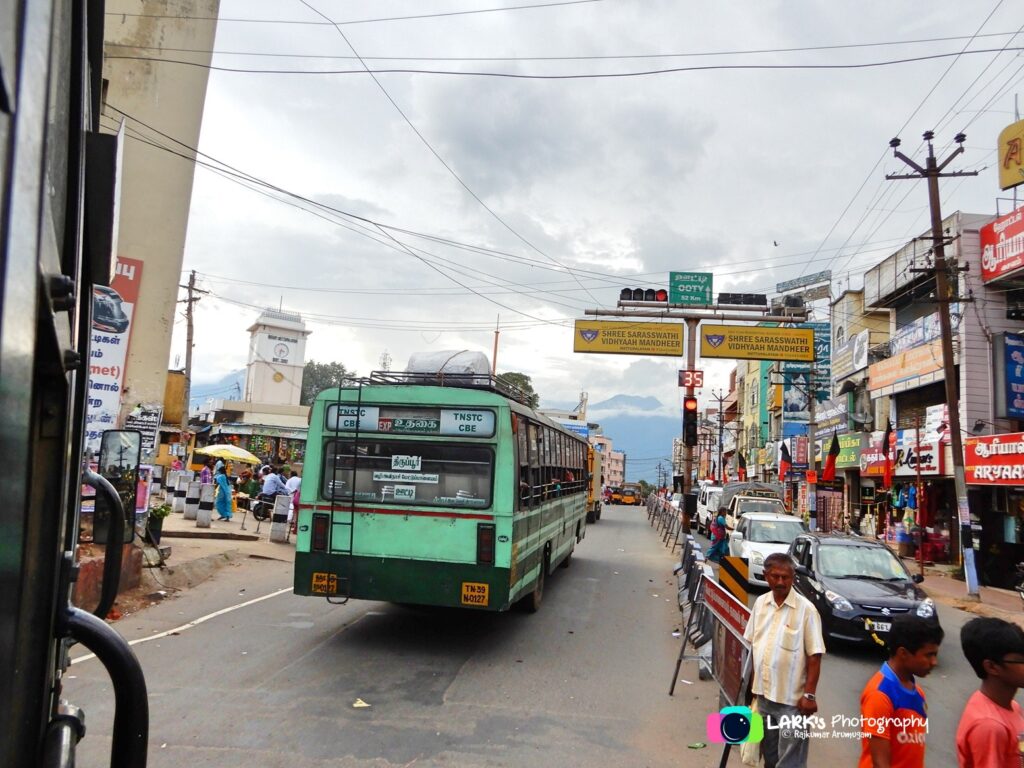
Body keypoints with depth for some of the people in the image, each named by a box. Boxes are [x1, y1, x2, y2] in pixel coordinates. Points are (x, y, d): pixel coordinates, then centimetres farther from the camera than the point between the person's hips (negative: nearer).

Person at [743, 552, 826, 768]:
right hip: (763, 693, 5)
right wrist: (753, 682, 11)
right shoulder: (760, 603, 2)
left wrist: (809, 694, -14)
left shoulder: (805, 609, -14)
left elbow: (814, 655, -12)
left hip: (791, 698, -5)